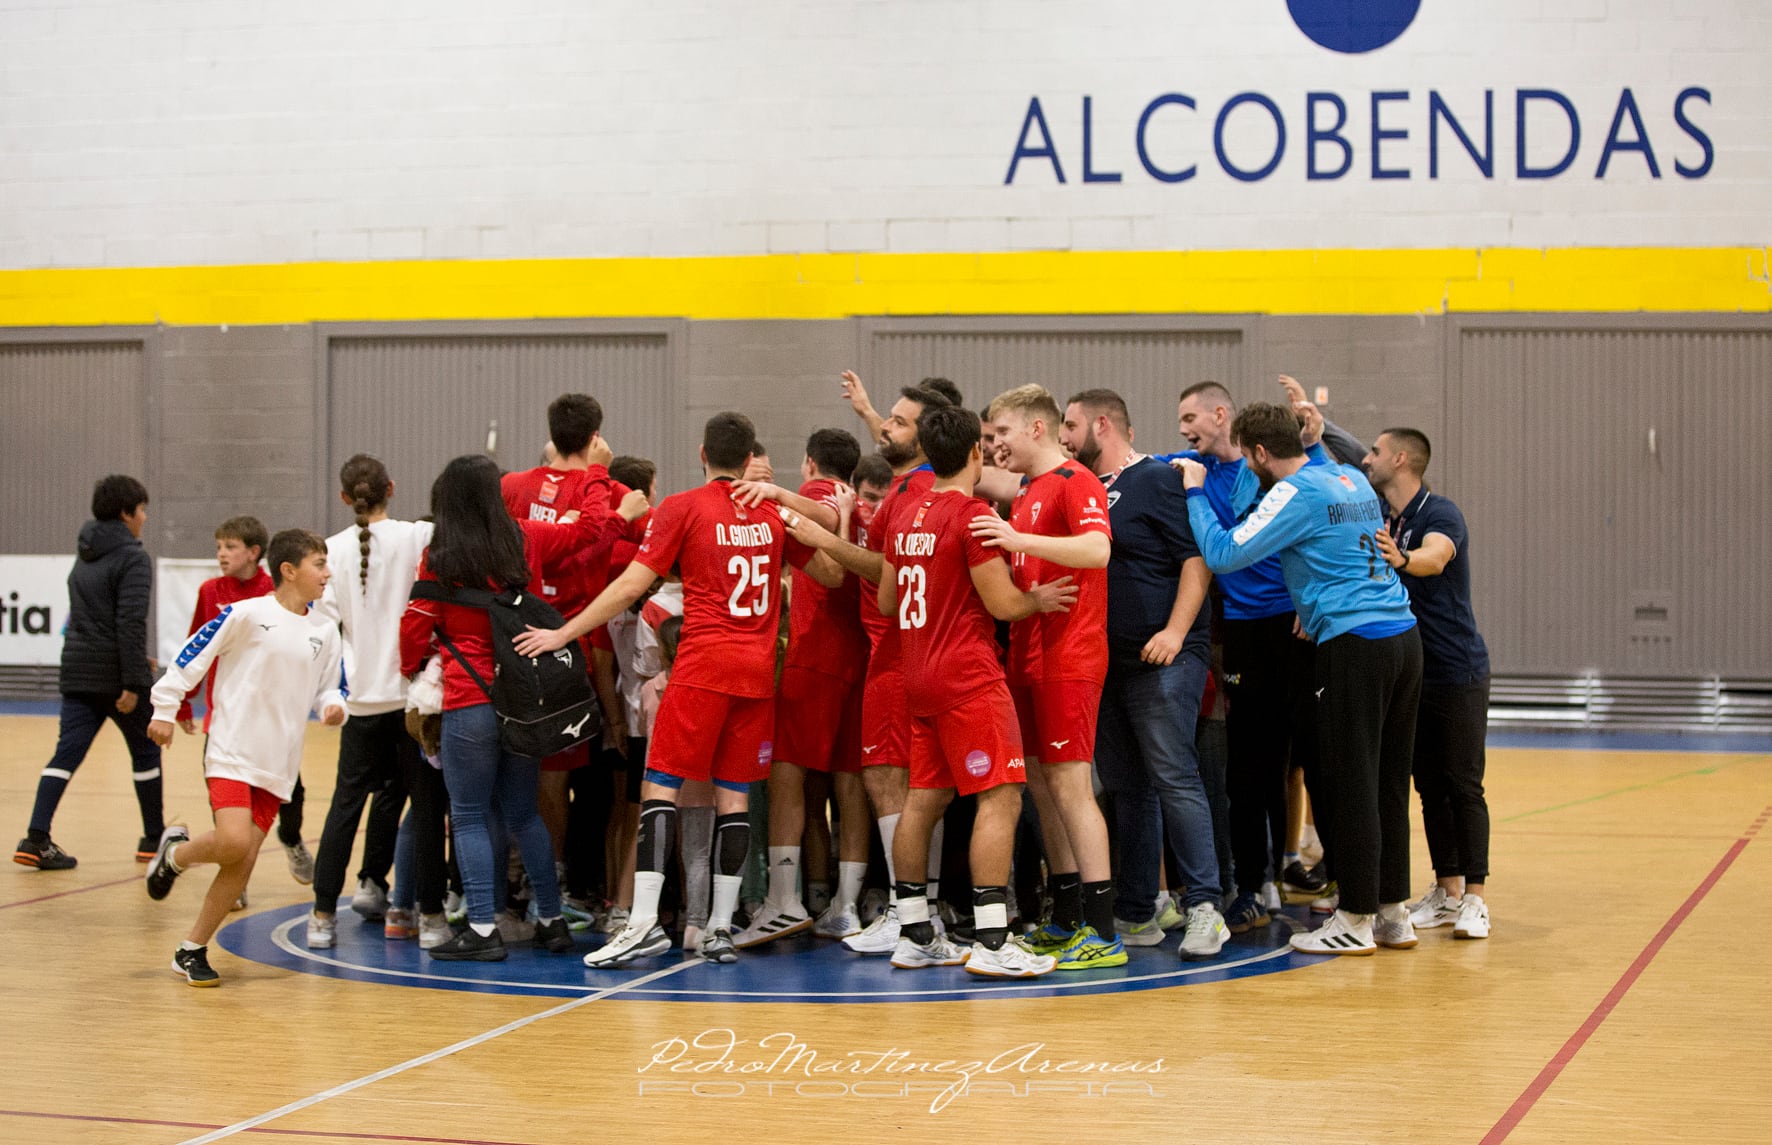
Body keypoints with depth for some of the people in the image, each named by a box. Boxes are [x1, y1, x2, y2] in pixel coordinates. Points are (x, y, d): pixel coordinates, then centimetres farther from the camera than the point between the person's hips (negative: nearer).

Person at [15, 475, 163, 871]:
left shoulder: (85, 556, 16)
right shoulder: (132, 558, -10)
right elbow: (131, 622, -20)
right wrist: (133, 682, -20)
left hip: (77, 671, 7)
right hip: (114, 674, -6)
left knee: (67, 752, 0)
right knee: (145, 751, 10)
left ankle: (36, 838, -13)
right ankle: (154, 839, 20)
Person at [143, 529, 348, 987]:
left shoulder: (325, 630, 8)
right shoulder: (247, 614, -8)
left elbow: (331, 688, 16)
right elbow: (192, 657, -3)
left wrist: (333, 706, -7)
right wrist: (165, 710, -3)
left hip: (278, 761, 5)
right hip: (231, 750, -5)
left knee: (243, 861, 1)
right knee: (233, 842, -22)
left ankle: (192, 950, 14)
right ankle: (176, 852, 12)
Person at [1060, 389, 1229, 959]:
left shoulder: (1157, 479, -5)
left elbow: (1197, 560, -12)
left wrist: (1175, 631, -20)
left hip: (1164, 660, -8)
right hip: (1107, 660, 8)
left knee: (1174, 778, -11)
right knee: (1128, 788, 10)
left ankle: (1203, 907, -10)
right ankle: (1136, 914, 16)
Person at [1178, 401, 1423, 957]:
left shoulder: (1296, 492, -8)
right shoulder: (1353, 479, 16)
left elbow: (1224, 554, -10)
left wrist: (1195, 493, 1)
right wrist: (1316, 445, 33)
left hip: (1355, 643, -8)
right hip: (1403, 636, 8)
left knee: (1351, 784, -2)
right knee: (1389, 782, 12)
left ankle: (1355, 921, 3)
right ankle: (1392, 912, 17)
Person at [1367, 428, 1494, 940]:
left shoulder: (1440, 512, -15)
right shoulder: (1380, 517, 8)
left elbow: (1434, 557, -35)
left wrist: (1402, 559, -56)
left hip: (1458, 672, -7)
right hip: (1410, 671, 7)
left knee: (1463, 786, -5)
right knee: (1429, 785, 9)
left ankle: (1474, 898, -1)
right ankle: (1446, 891, 16)